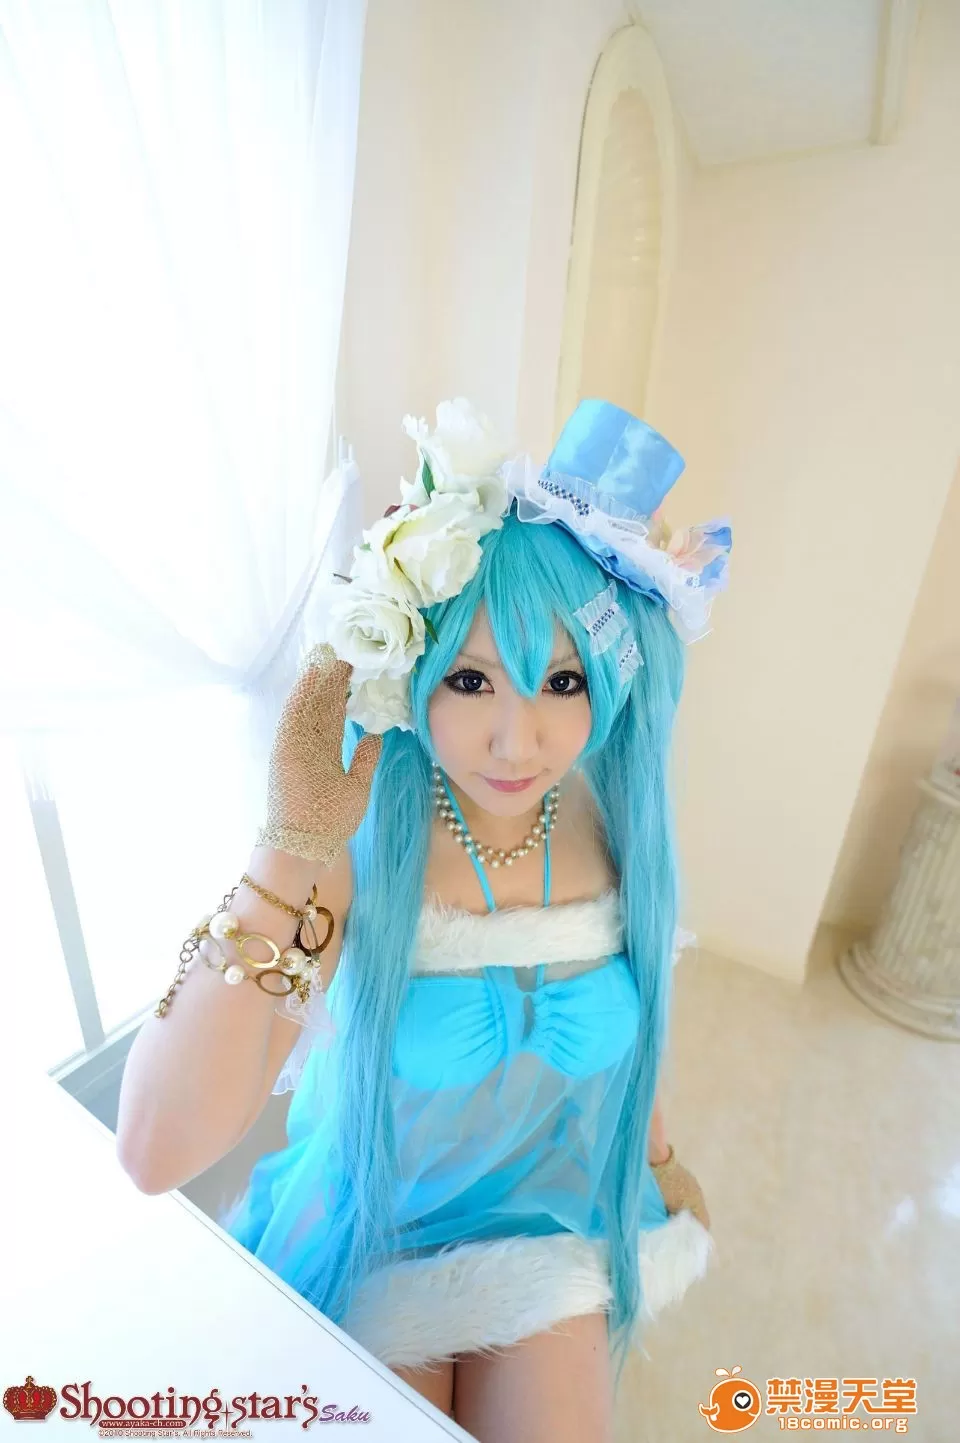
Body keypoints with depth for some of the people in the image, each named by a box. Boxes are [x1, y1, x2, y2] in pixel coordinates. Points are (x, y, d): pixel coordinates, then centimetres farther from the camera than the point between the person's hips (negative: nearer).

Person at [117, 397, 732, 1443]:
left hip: (554, 1222, 3)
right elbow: (156, 1154, -36)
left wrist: (657, 1156, 15)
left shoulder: (618, 833, -21)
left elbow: (626, 1020, -2)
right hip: (373, 1238, -1)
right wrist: (293, 849, -47)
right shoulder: (354, 852, -32)